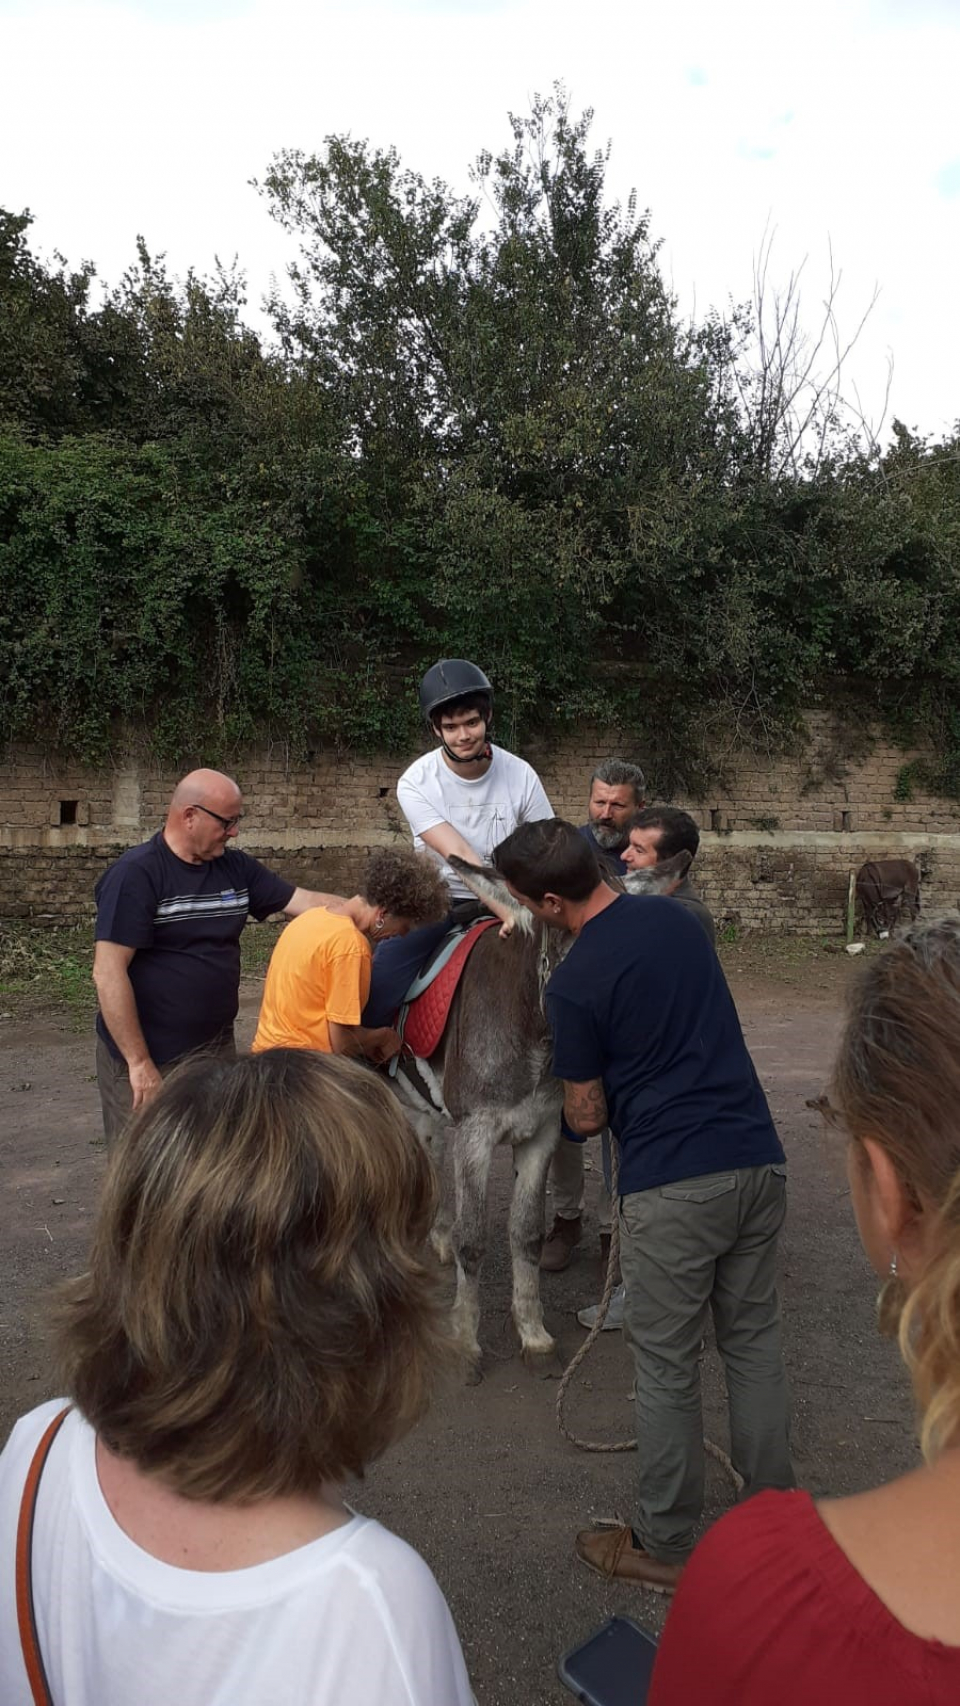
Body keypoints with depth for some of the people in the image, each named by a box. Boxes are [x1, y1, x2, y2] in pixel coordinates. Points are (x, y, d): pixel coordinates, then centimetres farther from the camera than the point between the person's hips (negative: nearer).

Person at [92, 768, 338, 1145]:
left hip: (217, 1048, 7)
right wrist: (139, 1063, -20)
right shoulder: (136, 873, -15)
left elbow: (305, 901, 5)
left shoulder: (235, 866, 5)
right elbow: (108, 974, -19)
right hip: (147, 1061, -6)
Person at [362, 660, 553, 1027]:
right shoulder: (416, 783, -12)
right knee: (376, 988, -20)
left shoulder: (520, 775, -8)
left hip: (506, 903, 2)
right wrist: (508, 912, -36)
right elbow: (460, 855, -23)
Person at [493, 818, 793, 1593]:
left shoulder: (575, 984, -13)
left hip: (674, 1186, -7)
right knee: (756, 1343, 19)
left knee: (668, 1368, 8)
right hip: (758, 1159, 7)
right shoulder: (676, 917, 7)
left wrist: (581, 1099, 18)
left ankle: (664, 1548, 24)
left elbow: (587, 1116, -3)